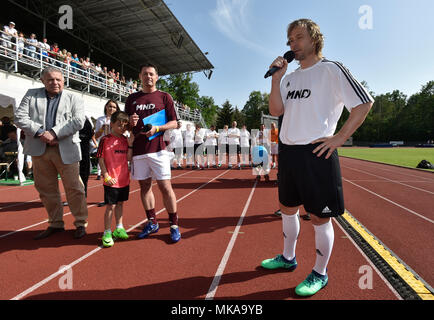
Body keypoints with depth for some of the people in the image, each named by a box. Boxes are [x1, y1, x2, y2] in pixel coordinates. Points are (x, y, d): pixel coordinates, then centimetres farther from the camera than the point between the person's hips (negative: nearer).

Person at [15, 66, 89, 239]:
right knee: (46, 189, 10)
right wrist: (40, 133, -11)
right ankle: (55, 224, 25)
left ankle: (81, 223, 10)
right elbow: (19, 116, 4)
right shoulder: (32, 94, 14)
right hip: (39, 149, 4)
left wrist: (54, 133, -15)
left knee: (73, 187, -4)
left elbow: (78, 121, -8)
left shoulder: (74, 99, 7)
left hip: (65, 149, -3)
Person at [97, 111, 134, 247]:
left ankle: (119, 228, 30)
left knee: (120, 203, 17)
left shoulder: (125, 140, 6)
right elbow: (101, 159, -8)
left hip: (124, 179, 5)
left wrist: (130, 144, -10)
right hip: (111, 180, -5)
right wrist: (106, 176, -12)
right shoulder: (105, 140, -8)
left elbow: (128, 158, 0)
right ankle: (107, 233, 12)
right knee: (110, 206, -1)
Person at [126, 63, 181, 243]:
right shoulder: (132, 99, 16)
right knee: (144, 186, 9)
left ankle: (174, 225, 6)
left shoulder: (164, 97, 7)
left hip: (158, 148, -4)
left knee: (165, 186, -5)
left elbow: (174, 123, 3)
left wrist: (157, 128, -14)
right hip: (137, 149, 4)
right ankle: (152, 223, 23)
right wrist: (130, 122, -4)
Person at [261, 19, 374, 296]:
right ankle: (288, 258, 37)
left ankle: (320, 274, 22)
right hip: (288, 152, 8)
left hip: (316, 153, -7)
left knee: (320, 217, 2)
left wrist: (340, 138, -11)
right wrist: (276, 77, -1)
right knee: (288, 209, 17)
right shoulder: (290, 77, 16)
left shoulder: (331, 70, -4)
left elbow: (365, 102, -6)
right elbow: (275, 110, 7)